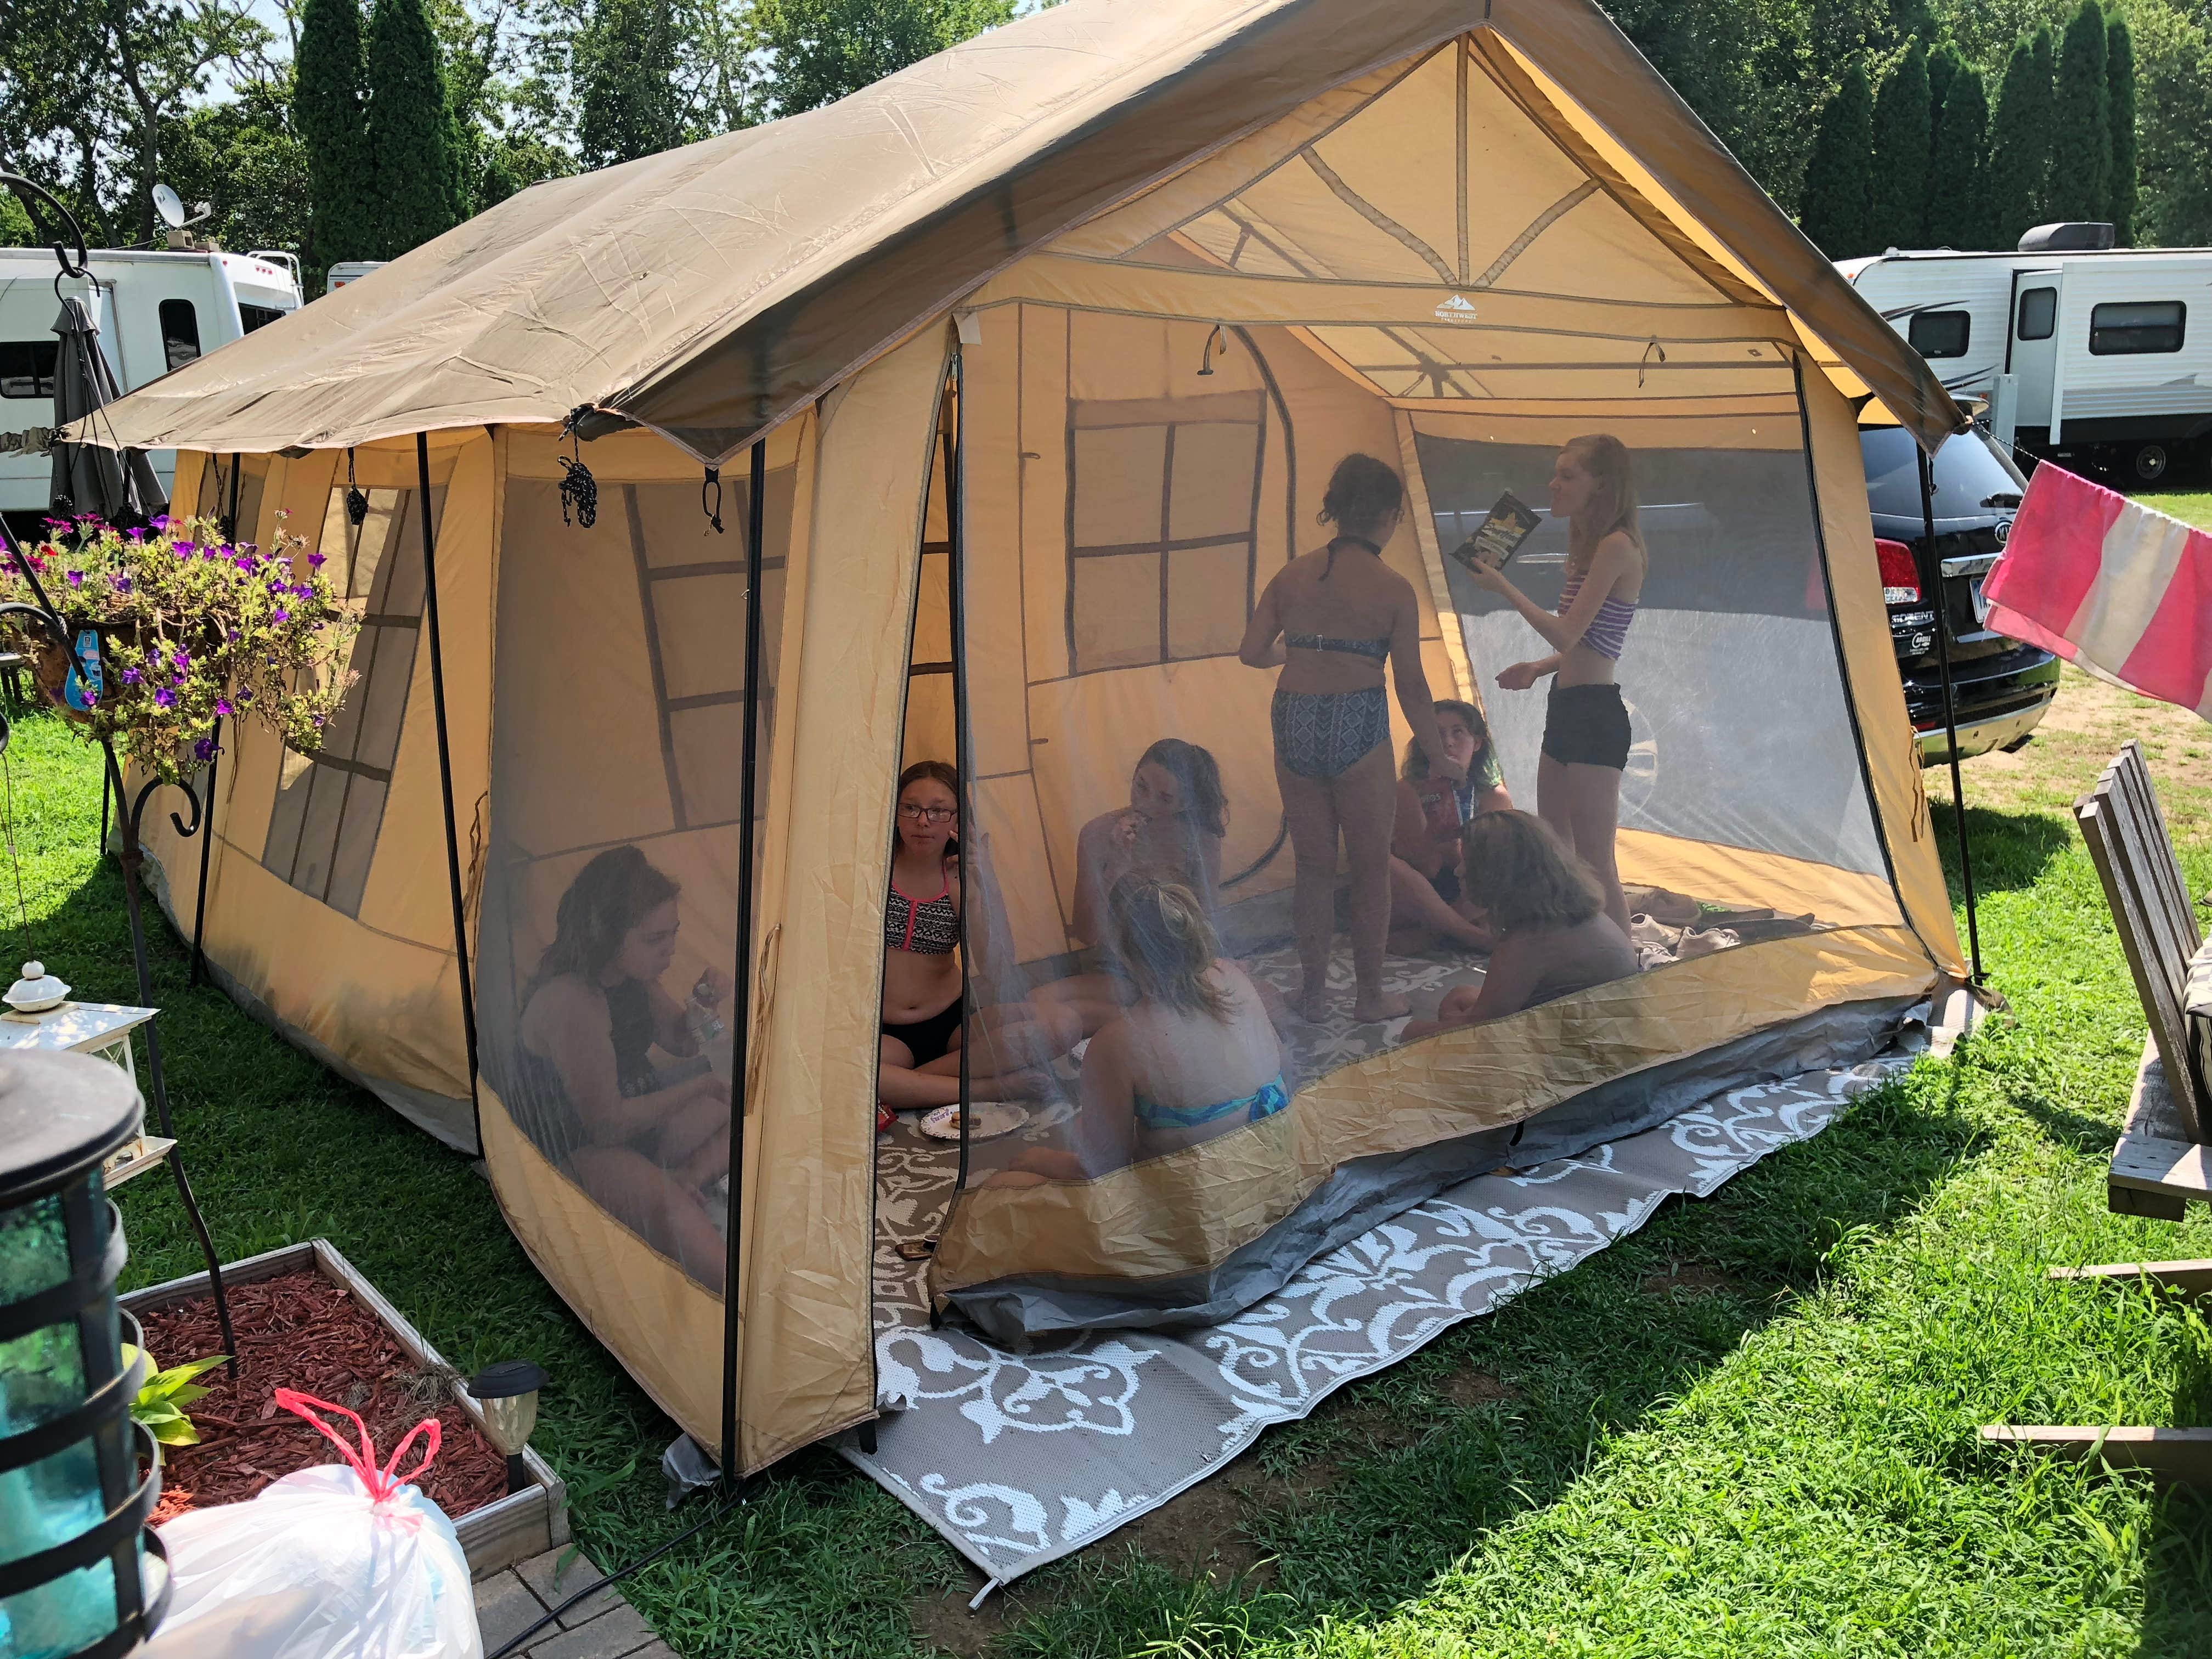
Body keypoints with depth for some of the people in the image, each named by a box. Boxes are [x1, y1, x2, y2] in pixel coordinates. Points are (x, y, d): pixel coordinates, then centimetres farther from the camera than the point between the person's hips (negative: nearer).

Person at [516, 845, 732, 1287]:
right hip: (575, 1155, -10)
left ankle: (685, 1178, -17)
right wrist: (704, 1086, -18)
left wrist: (703, 1006, -9)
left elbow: (679, 1044, 14)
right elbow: (608, 1124, -24)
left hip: (635, 1122, 10)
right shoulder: (569, 1004, -28)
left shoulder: (632, 977, -2)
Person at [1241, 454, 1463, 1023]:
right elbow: (1411, 685, -3)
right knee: (1371, 868, 12)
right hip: (1358, 730, -4)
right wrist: (1440, 758, 7)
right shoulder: (1393, 590, -5)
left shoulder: (1292, 575, 5)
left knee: (1314, 866, 17)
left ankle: (1313, 992, 25)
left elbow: (1252, 651, 4)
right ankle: (1370, 995, 21)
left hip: (1294, 725, 4)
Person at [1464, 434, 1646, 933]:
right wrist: (1538, 668, 7)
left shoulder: (1617, 546, -14)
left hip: (1594, 715, -10)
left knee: (1595, 864, -8)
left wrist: (1502, 586, -12)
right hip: (1567, 710, 10)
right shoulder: (1591, 547, 17)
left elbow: (1566, 633, -20)